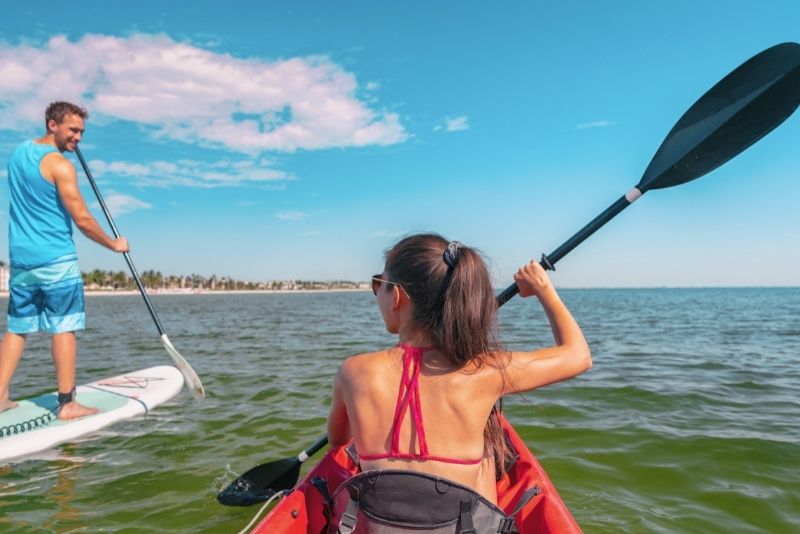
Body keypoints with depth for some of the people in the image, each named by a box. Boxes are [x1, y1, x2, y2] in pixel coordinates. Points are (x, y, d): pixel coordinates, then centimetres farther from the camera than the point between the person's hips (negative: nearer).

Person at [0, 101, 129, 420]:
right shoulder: (59, 165, -11)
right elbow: (82, 219, -15)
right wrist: (114, 244, -1)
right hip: (57, 260, -7)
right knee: (64, 328, -3)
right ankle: (67, 404, 0)